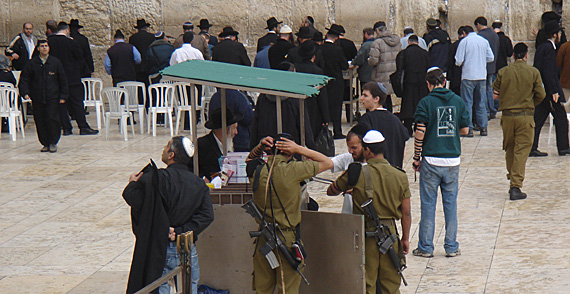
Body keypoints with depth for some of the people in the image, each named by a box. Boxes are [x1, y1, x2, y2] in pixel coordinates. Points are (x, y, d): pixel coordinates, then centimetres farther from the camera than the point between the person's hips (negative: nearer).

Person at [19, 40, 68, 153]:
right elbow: (24, 79, 7)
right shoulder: (32, 63, 5)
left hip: (53, 97, -1)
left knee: (52, 119, -10)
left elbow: (63, 80, 8)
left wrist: (63, 96, 4)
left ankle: (53, 143, 3)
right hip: (37, 98, 1)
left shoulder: (55, 62, 5)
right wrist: (25, 92, -7)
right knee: (40, 121, 2)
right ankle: (45, 144, 13)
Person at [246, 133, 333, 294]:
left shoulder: (256, 170, -3)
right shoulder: (292, 170, -15)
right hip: (288, 238, -4)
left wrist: (259, 147, 6)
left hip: (263, 237, 4)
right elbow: (328, 162, -2)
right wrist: (299, 149, -5)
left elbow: (249, 159, 24)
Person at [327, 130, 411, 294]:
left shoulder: (356, 173, -8)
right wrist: (405, 238, 11)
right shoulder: (400, 176, -1)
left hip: (365, 233, -2)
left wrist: (347, 189, 26)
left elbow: (331, 191, 6)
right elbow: (406, 212, 1)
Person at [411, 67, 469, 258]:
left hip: (431, 160, -3)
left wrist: (416, 158, -1)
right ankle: (451, 247, 14)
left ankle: (426, 247, 9)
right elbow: (465, 129, 7)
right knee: (451, 203, 11)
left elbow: (420, 134, -11)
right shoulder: (457, 101, 2)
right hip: (453, 159, 3)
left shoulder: (426, 103, -7)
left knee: (428, 204, 5)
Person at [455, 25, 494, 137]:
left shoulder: (464, 41, -6)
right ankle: (483, 127, 12)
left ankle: (468, 129, -2)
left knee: (467, 103, 1)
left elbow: (458, 61, -9)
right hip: (482, 76, 4)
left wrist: (459, 63, 14)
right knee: (481, 103, 12)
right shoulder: (484, 41, 6)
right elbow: (491, 57, 9)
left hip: (468, 76, -4)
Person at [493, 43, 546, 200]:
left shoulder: (503, 72, -1)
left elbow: (495, 92, 5)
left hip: (507, 115, 2)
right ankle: (516, 186, -8)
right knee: (522, 151, -1)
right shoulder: (533, 72, -5)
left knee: (509, 150, 17)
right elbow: (541, 95, -2)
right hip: (525, 116, -2)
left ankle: (512, 181, 26)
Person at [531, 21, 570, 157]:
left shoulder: (541, 47, 14)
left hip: (540, 89, 9)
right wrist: (554, 91, -21)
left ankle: (531, 148, 5)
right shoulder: (550, 49, -15)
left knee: (538, 118, 7)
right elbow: (548, 72, -21)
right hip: (548, 89, -9)